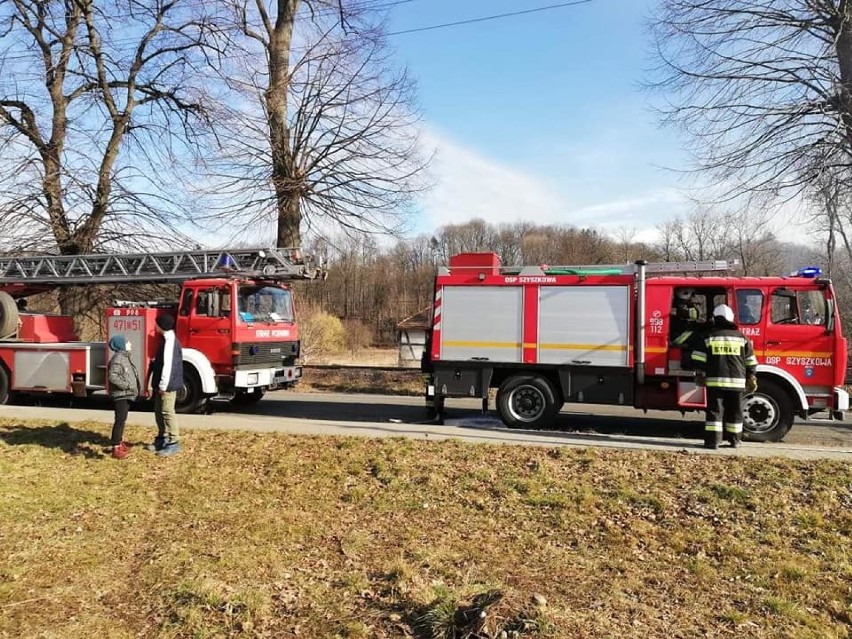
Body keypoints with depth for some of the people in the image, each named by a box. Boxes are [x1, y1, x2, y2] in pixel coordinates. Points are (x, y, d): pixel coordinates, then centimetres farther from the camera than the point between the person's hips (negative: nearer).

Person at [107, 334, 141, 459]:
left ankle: (119, 441, 34)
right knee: (120, 420, -12)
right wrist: (127, 385, -24)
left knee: (123, 420, 20)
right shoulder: (117, 359, -18)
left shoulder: (124, 357, 15)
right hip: (120, 395, -11)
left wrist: (135, 387, 15)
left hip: (126, 395, 11)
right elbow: (113, 377, -27)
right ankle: (116, 448, -11)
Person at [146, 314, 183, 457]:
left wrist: (163, 385, -23)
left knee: (167, 412, -8)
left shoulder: (170, 341, -18)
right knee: (159, 411, 17)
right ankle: (162, 438, 28)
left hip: (167, 384, -11)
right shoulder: (166, 339, 14)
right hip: (162, 384, 11)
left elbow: (168, 365, -23)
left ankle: (174, 443, -3)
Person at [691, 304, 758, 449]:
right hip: (737, 381, 2)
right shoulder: (742, 338, 8)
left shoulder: (709, 337, 2)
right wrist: (751, 378, 16)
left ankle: (712, 440, -5)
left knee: (714, 411, -1)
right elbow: (750, 361, 10)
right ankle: (734, 440, 19)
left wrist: (700, 375, 7)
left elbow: (699, 359, -1)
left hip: (715, 381, -2)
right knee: (735, 412, 12)